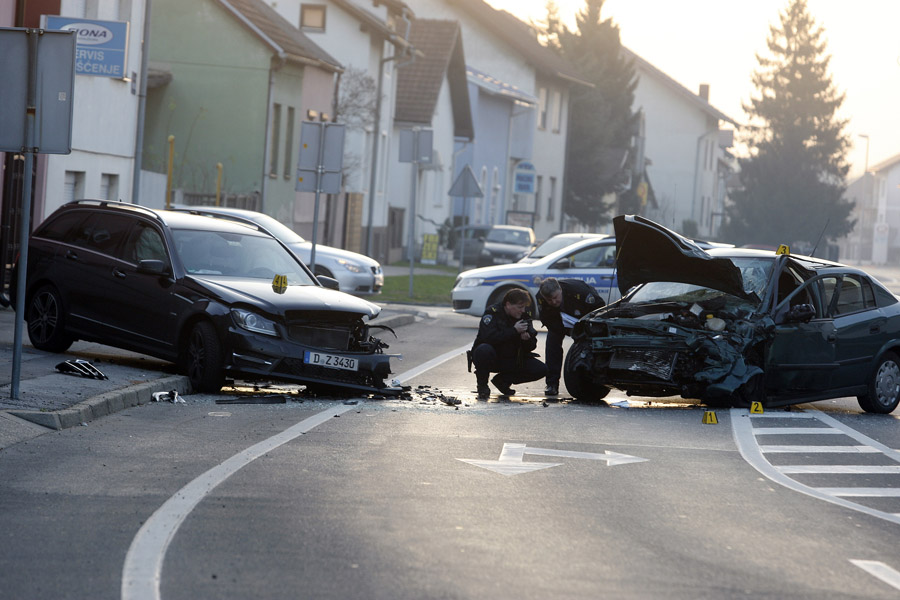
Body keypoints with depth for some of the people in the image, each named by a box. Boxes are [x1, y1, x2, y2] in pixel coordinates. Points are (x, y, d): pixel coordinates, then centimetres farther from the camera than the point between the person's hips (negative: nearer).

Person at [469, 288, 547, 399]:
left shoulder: (524, 315, 1)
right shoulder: (493, 312, -16)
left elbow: (531, 346, 2)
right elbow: (488, 337, -33)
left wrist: (527, 339, -23)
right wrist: (514, 331, -30)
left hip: (511, 359, 5)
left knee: (541, 370, -12)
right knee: (484, 350, -40)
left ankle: (502, 381, 8)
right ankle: (482, 386, -14)